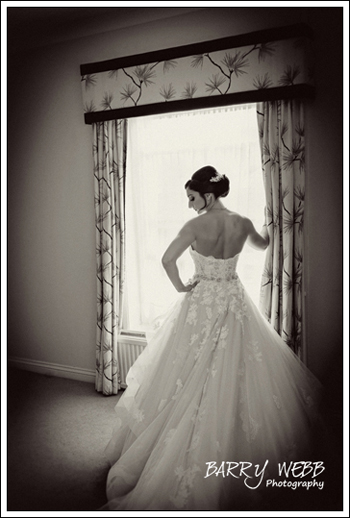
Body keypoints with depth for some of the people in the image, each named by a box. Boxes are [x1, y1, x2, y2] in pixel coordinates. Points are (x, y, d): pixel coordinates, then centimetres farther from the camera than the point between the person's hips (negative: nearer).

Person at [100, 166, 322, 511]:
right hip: (234, 303, 4)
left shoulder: (197, 225, -16)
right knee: (236, 377, 15)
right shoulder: (243, 223, -2)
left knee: (192, 382, 9)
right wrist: (264, 232, 41)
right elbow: (262, 244, 19)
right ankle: (246, 447, 30)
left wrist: (181, 287, -10)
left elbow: (168, 260, -27)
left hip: (201, 304, -4)